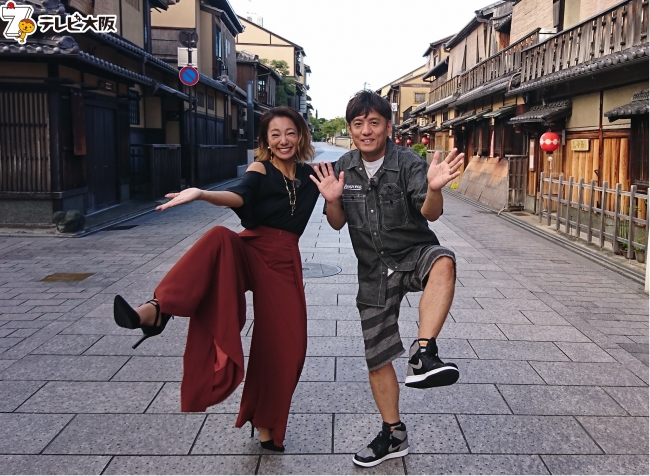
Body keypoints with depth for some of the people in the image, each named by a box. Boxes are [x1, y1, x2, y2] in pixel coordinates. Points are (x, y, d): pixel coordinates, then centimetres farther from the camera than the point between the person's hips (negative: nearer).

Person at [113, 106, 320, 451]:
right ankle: (157, 309, -46)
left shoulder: (309, 174, 11)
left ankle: (265, 424, 22)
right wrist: (200, 194, -38)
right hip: (251, 249, -3)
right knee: (219, 238, -36)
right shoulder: (260, 169, 0)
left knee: (284, 345, 1)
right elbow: (239, 197, -20)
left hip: (284, 261, 3)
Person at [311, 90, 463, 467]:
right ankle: (394, 435, 27)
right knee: (377, 359, 9)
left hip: (413, 254, -3)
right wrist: (332, 200, -16)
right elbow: (338, 223, 5)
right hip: (374, 271, 4)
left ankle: (423, 355, -42)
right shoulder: (343, 168, 1)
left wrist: (434, 189, -44)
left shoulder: (409, 163, -12)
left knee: (443, 262, -41)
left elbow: (430, 214, -23)